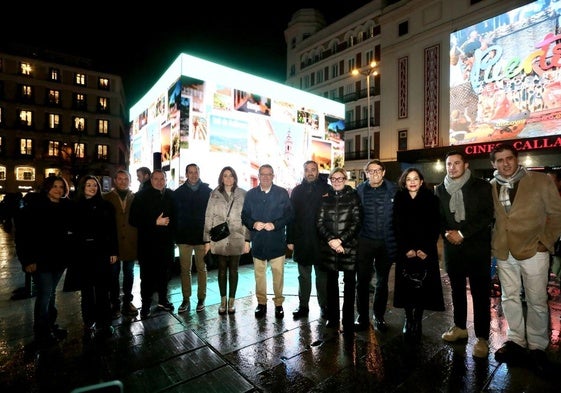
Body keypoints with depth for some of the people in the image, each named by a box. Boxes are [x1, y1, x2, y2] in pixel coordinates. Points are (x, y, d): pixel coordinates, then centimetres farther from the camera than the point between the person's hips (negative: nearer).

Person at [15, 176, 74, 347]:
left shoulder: (66, 206, 4)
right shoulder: (33, 206, -10)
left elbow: (70, 230, 10)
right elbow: (22, 234, -11)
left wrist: (69, 253, 3)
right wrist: (27, 259, -15)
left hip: (59, 258, 5)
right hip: (41, 259, -5)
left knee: (51, 293, 17)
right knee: (45, 294, 1)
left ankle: (51, 325, 31)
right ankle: (41, 332, 19)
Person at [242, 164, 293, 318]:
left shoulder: (282, 193, 2)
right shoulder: (250, 194, 8)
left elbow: (289, 215, -2)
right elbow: (244, 216, 7)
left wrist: (275, 224, -16)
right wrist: (253, 224, -13)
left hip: (277, 241, -1)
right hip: (258, 241, 2)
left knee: (278, 273, 6)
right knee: (259, 273, 11)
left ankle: (279, 303, 22)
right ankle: (261, 303, 27)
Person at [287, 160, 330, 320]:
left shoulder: (326, 189, -1)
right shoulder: (297, 191, 7)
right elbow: (291, 216, 4)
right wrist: (290, 239, 0)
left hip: (321, 240, -2)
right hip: (301, 240, 2)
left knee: (322, 275, 10)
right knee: (303, 276, 14)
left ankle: (324, 307, 26)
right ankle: (303, 306, 26)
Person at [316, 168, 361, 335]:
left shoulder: (353, 197, 2)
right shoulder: (325, 198, 8)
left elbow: (357, 222, -4)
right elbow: (320, 222, 4)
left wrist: (341, 240, -12)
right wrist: (331, 240, -10)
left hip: (349, 246, -2)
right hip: (328, 246, 2)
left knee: (349, 284, 3)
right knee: (331, 282, 11)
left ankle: (348, 322, 15)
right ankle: (332, 318, 24)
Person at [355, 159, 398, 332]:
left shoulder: (393, 189, -2)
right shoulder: (360, 190, 1)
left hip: (386, 242, 0)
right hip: (364, 241, 0)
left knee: (382, 281, 13)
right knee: (362, 280, 4)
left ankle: (379, 316, 30)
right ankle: (362, 317, 20)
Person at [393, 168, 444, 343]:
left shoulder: (431, 199, 3)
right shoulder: (399, 200, 4)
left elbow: (435, 227, -1)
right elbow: (397, 227, 0)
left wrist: (426, 249, -11)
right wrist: (406, 249, -10)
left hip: (426, 251, 0)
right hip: (405, 251, 1)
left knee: (422, 287, 0)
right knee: (407, 287, 2)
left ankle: (417, 322, 15)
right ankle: (409, 322, 16)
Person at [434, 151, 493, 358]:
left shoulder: (481, 186, -2)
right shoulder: (441, 189, 8)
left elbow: (487, 216, -8)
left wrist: (462, 233, -15)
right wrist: (446, 233, -8)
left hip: (477, 247, -3)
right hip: (452, 247, 4)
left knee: (480, 292, 1)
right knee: (457, 289, 14)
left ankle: (482, 337, 14)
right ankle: (460, 327, 30)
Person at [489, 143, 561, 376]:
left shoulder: (540, 181, -5)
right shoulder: (491, 187, 2)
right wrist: (493, 243, 4)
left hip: (533, 251, -2)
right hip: (504, 253, 3)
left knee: (537, 301, 8)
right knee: (509, 298, 12)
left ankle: (537, 347, 25)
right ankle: (515, 341, 28)